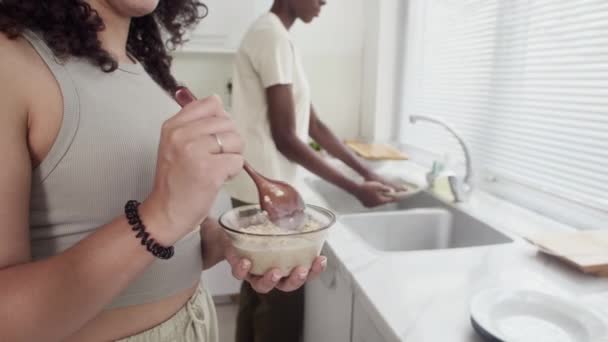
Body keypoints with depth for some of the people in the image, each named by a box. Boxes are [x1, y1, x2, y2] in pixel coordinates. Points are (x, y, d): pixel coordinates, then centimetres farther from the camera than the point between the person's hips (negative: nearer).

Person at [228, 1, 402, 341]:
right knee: (281, 301, 5)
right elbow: (285, 138, -19)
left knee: (258, 292, 21)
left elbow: (314, 126, 13)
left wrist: (367, 172, 10)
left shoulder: (270, 35, 16)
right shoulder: (274, 37, -15)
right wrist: (356, 188, -13)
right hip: (267, 192, -10)